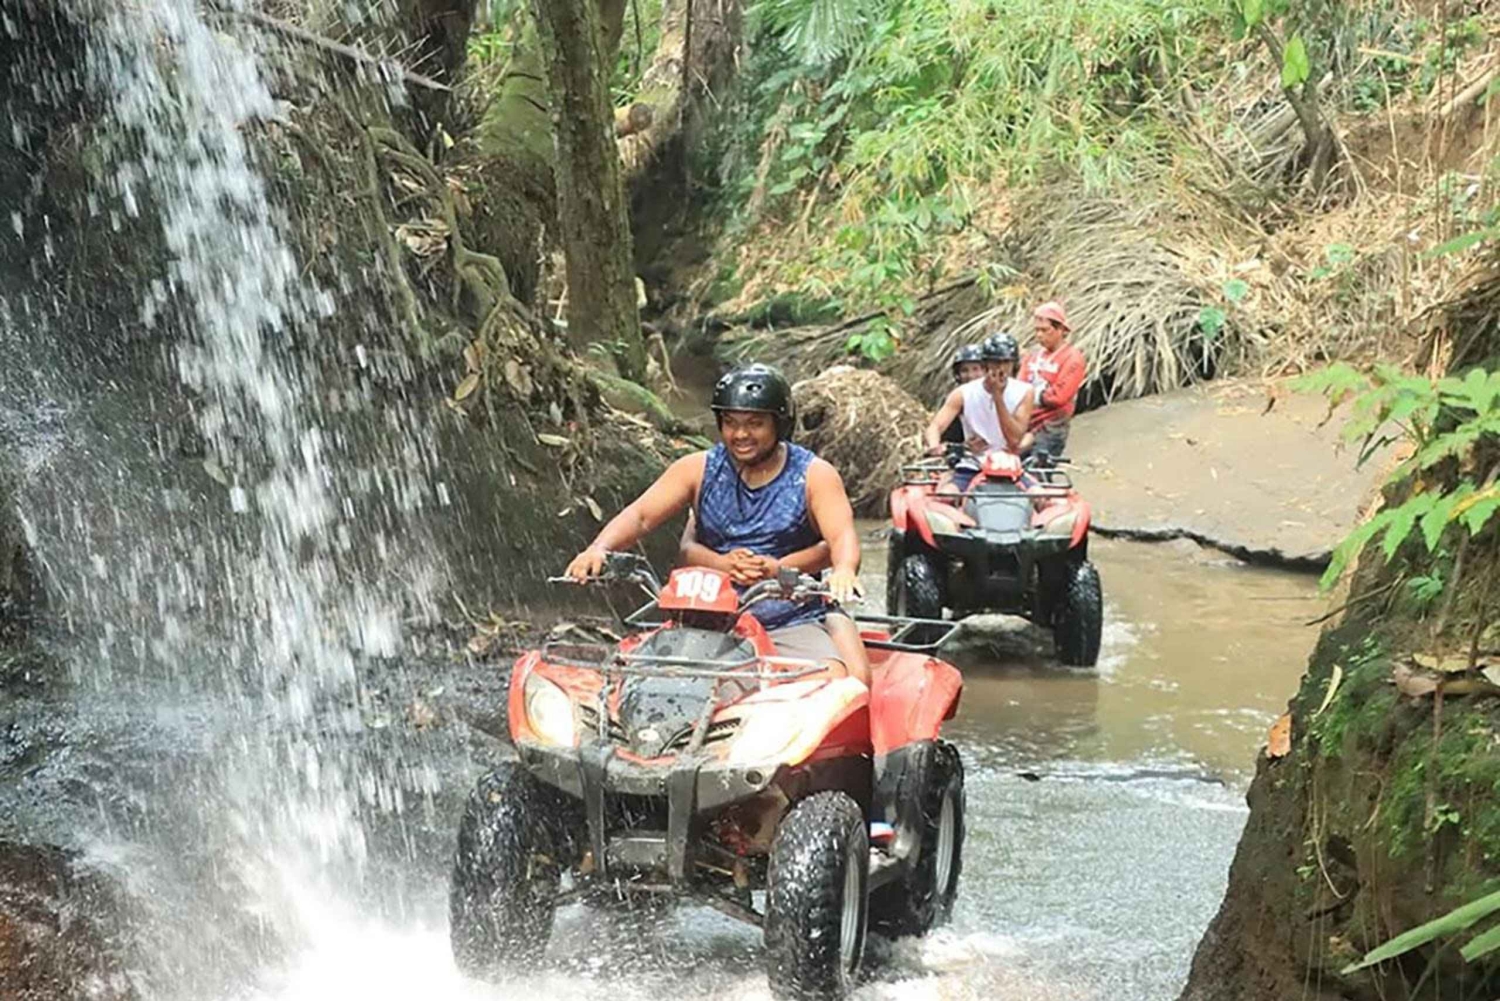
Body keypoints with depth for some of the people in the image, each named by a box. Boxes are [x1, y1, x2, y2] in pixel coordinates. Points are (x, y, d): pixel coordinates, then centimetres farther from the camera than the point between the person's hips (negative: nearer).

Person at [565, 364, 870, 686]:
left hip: (794, 625, -2)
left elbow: (842, 536, -11)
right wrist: (598, 549, -21)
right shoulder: (699, 470, 9)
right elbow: (640, 515, 0)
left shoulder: (814, 475, 3)